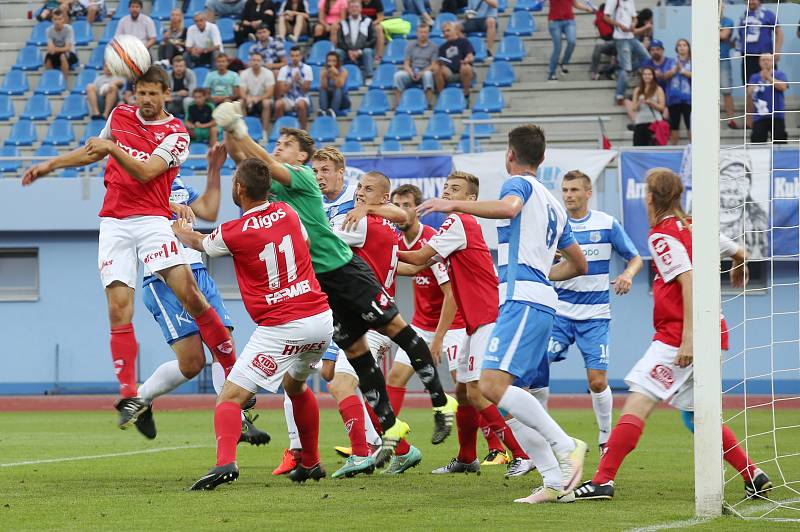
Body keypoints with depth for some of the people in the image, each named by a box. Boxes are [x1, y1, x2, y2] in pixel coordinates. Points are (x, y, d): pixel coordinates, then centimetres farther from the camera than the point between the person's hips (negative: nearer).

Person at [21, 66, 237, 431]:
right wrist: (50, 165, 34)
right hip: (114, 223, 4)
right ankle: (129, 397, -8)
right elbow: (94, 151, 31)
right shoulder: (120, 116, 13)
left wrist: (113, 148, -29)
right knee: (119, 306, -9)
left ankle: (234, 372, -9)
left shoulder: (176, 134, -2)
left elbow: (146, 172, -16)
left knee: (188, 291, -18)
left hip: (152, 219, -4)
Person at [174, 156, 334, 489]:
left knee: (231, 397, -7)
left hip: (281, 330, -6)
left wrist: (179, 229, 37)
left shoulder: (232, 234, -9)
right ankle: (311, 463, 41)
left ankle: (225, 461, -31)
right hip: (321, 318, 6)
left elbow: (199, 242, 15)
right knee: (296, 385, 32)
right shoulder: (288, 213, 4)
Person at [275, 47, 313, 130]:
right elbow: (282, 90, -5)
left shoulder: (306, 69, 0)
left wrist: (299, 81, -21)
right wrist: (292, 81, -18)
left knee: (301, 104, -38)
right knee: (278, 104, -33)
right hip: (288, 99, 1)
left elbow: (306, 89, -3)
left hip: (302, 98, -1)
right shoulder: (284, 69, 2)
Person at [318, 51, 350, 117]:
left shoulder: (343, 71, -8)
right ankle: (323, 110, -52)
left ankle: (333, 111, -57)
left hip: (341, 100, -2)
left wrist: (336, 75, -35)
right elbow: (323, 87, -14)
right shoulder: (324, 72, -2)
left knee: (338, 90, -32)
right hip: (329, 100, 2)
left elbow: (339, 86, -23)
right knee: (322, 90, -26)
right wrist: (324, 76, -27)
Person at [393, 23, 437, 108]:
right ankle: (398, 103, -31)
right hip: (412, 72, 2)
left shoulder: (433, 47, 8)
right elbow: (406, 64, 9)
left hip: (425, 72, -2)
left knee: (428, 75, -39)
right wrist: (411, 73, -13)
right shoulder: (410, 45, 14)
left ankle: (430, 103, -40)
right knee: (398, 75, -29)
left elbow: (433, 65, 0)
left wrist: (422, 73, -17)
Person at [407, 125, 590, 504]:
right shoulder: (553, 205, 27)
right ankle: (556, 482, -1)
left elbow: (509, 206, -26)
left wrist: (455, 205, -21)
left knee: (494, 384, -22)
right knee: (510, 399, 7)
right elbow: (578, 264, 33)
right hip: (540, 301, 9)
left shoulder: (520, 183, 1)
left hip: (522, 300, -9)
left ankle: (565, 446, -24)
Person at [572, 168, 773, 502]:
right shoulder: (692, 226, 15)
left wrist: (688, 335, -23)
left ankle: (603, 481, -20)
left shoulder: (662, 235, -9)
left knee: (637, 402, -13)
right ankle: (754, 477, 14)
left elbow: (688, 280, -19)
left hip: (677, 335, -9)